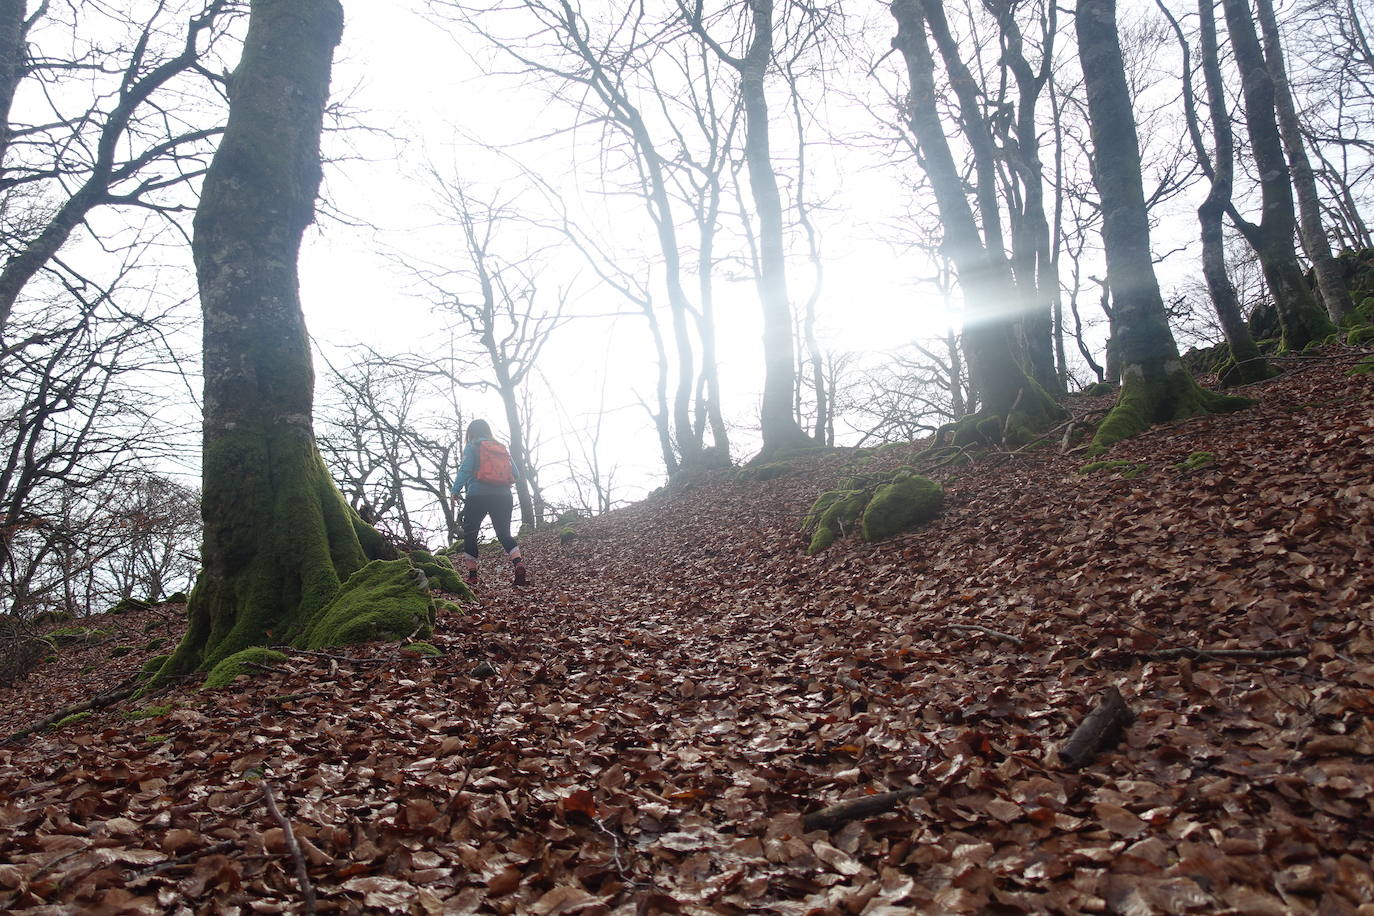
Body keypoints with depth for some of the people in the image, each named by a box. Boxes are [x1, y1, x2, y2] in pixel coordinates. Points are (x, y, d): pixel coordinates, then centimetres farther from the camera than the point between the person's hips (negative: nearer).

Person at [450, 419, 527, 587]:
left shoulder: (472, 447, 3)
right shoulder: (501, 448, 16)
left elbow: (465, 470, -9)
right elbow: (514, 474, 12)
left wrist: (455, 491, -8)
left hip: (478, 496, -4)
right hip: (503, 497, 4)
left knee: (469, 534, 6)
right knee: (504, 534, 9)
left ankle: (472, 574, 0)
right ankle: (518, 563, -16)